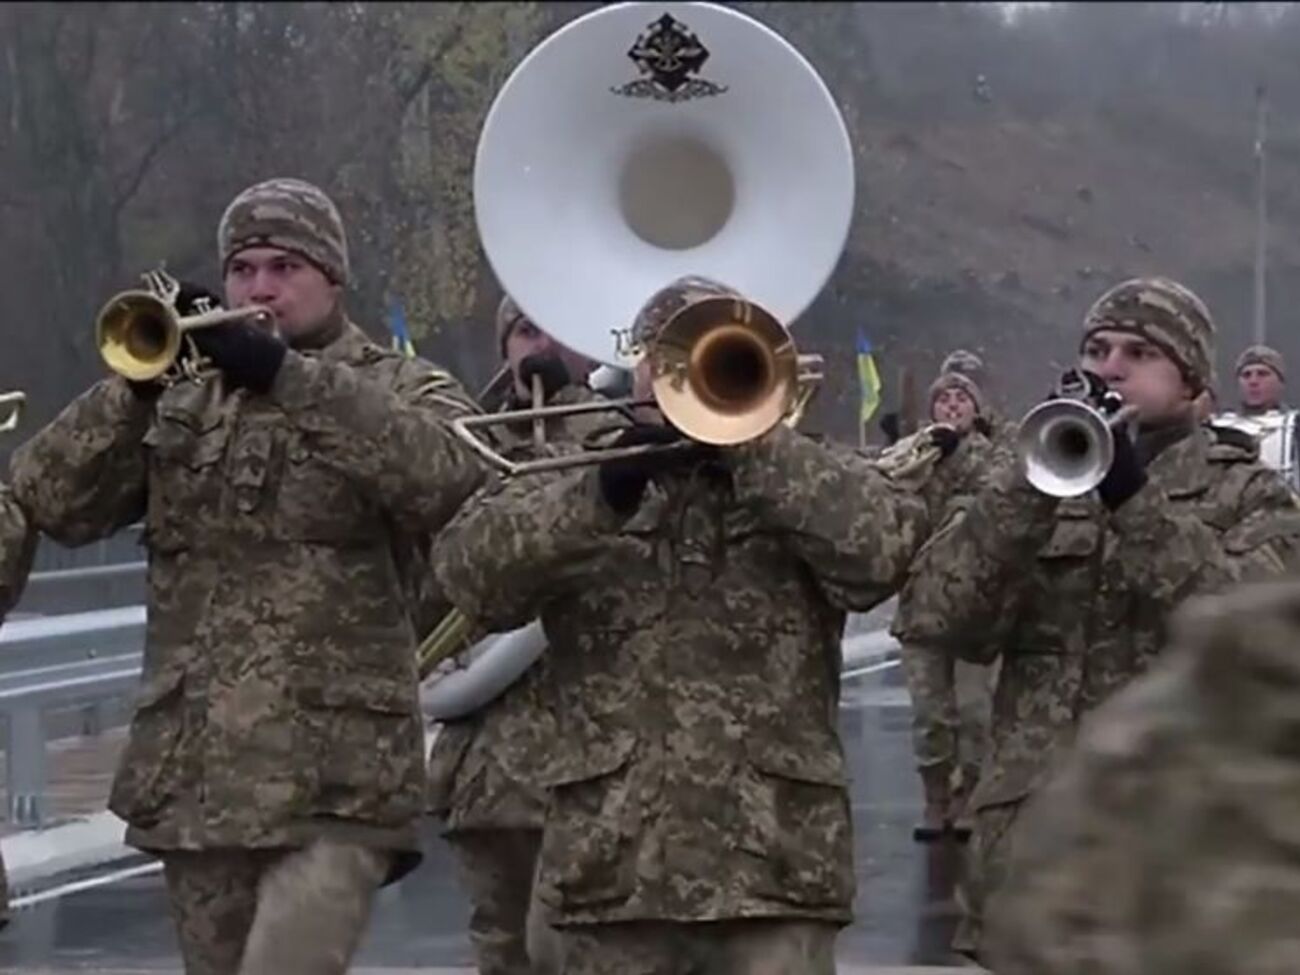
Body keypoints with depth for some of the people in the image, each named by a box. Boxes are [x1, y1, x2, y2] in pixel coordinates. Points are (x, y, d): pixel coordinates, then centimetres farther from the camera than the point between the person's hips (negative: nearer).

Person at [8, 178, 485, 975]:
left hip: (336, 779, -4)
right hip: (195, 777, 5)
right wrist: (135, 382, -12)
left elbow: (447, 476, -18)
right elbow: (50, 505, 3)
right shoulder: (178, 403, 15)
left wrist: (284, 374, -21)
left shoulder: (404, 388, 6)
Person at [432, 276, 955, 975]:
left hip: (773, 865, -1)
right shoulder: (582, 486, 14)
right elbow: (466, 568, -3)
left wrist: (750, 437, -10)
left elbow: (886, 545, -10)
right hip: (614, 864, 2)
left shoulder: (812, 485, 11)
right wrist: (605, 490, -16)